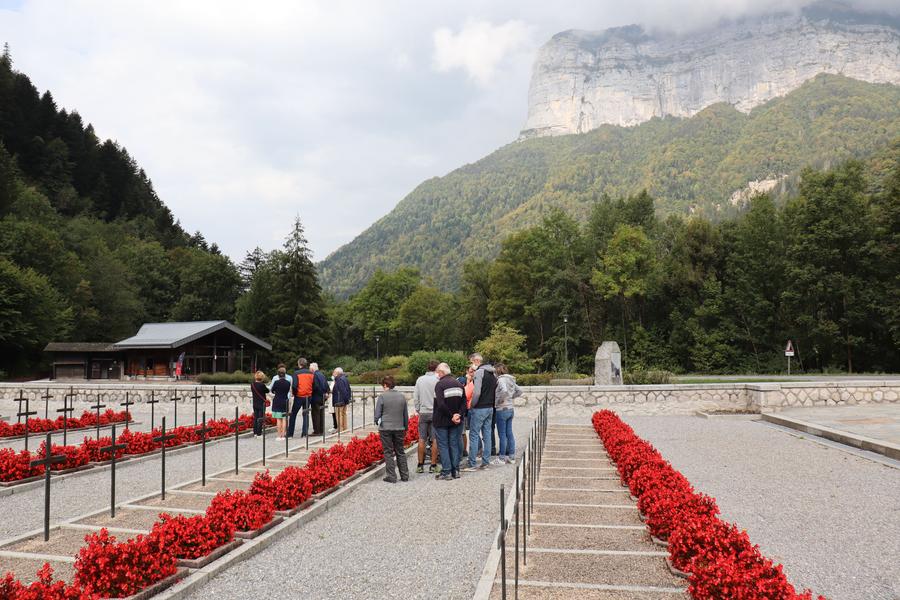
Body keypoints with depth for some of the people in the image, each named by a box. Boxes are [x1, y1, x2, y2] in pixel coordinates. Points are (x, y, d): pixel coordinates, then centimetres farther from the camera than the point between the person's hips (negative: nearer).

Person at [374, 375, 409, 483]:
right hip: (399, 428, 4)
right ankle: (405, 475, 15)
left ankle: (391, 476, 5)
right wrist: (405, 428, 21)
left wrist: (378, 422, 16)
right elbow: (406, 415, 10)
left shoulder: (382, 397, -10)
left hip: (385, 428, -4)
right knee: (400, 452, 14)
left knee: (388, 453, 4)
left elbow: (377, 414, -6)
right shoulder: (402, 396, 3)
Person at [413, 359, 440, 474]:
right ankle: (433, 465, 4)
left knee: (422, 439, 8)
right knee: (435, 440, 2)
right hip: (435, 413, -3)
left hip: (423, 413, 3)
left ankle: (420, 465, 11)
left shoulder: (420, 380, 4)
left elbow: (415, 397, 8)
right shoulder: (438, 380, -9)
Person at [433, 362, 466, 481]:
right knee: (454, 445, 12)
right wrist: (459, 415, -5)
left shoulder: (440, 384, -13)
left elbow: (441, 404, -22)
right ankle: (455, 471, 15)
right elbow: (464, 403, 4)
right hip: (455, 422, 6)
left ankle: (446, 472, 1)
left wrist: (451, 416, -15)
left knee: (443, 445, 1)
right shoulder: (459, 384, 8)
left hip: (442, 421, -6)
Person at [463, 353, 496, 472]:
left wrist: (472, 405, -9)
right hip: (490, 408, 9)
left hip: (479, 408, -8)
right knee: (487, 434, 11)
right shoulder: (493, 373, 14)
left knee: (474, 435, -3)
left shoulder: (479, 372, -14)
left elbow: (476, 392, -21)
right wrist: (491, 403, 16)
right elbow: (496, 392, 15)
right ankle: (486, 462, 15)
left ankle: (472, 464, -2)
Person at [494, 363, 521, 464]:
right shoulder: (511, 379, 10)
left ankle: (502, 457, 7)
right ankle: (512, 456, 17)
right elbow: (519, 391, 18)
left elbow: (504, 391, -32)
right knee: (509, 433, 12)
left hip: (502, 410, -8)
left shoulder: (501, 379, -15)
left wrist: (499, 400, -18)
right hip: (511, 409, 8)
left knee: (502, 434, 0)